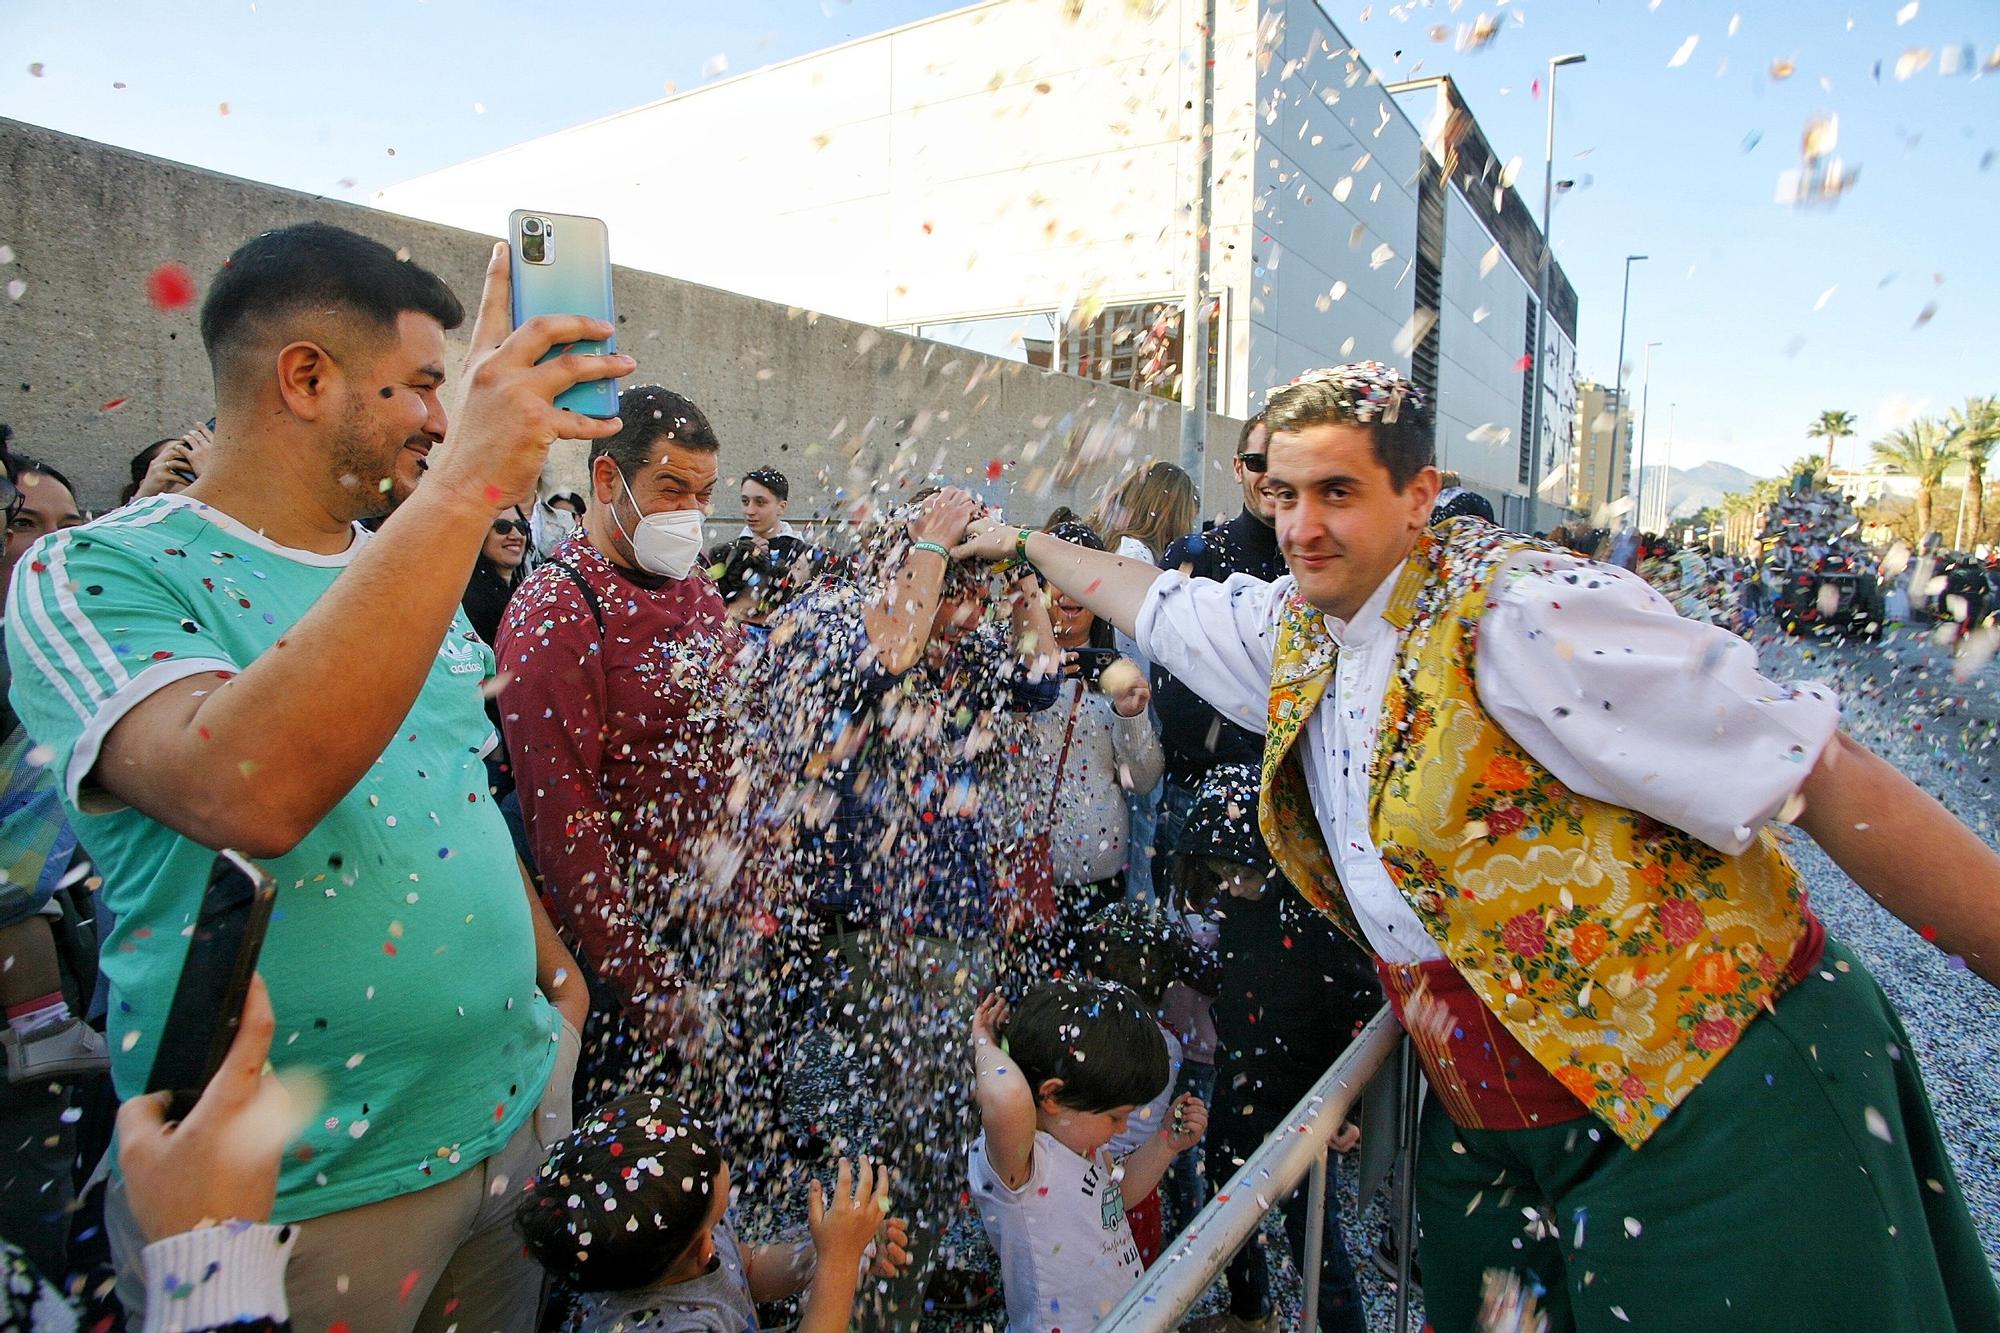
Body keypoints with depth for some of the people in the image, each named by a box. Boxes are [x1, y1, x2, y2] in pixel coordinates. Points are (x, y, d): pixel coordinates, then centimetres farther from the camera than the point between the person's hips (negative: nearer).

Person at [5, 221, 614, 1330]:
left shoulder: (407, 571, 6)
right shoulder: (94, 575, -15)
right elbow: (248, 793, -36)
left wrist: (553, 968, 17)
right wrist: (465, 485, -37)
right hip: (295, 1194, -6)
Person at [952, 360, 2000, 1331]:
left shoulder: (1524, 614, -20)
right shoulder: (1293, 632, 3)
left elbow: (1830, 782, -19)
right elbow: (1149, 598, 20)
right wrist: (1021, 541, 30)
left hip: (1714, 1103, -6)